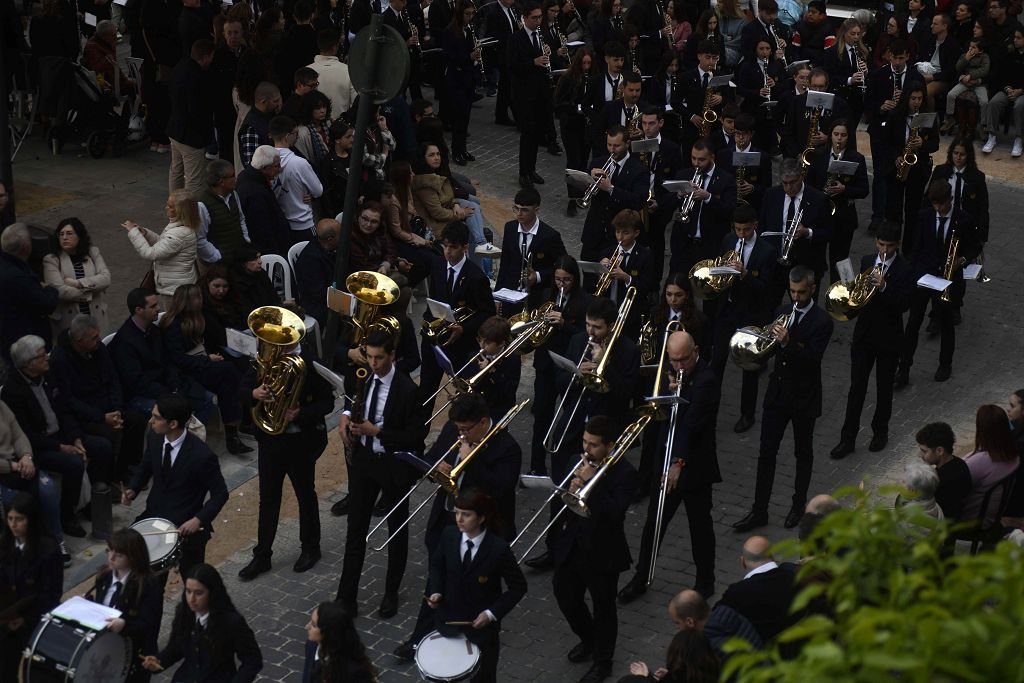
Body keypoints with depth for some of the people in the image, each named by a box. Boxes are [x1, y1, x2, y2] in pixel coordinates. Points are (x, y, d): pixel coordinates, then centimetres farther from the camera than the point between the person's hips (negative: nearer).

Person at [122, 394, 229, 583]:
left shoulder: (202, 455, -23)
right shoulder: (154, 438, -6)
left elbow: (220, 494, -13)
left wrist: (198, 520, -25)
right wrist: (132, 489, -4)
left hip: (185, 525, -5)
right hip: (154, 514, 5)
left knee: (193, 585, 3)